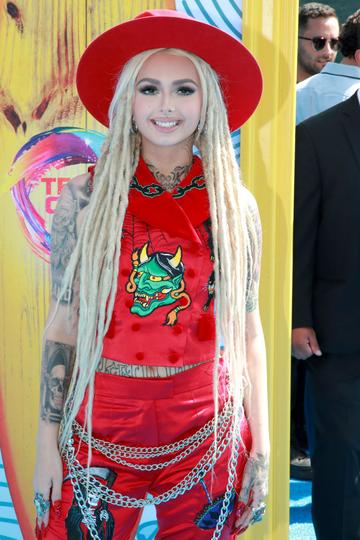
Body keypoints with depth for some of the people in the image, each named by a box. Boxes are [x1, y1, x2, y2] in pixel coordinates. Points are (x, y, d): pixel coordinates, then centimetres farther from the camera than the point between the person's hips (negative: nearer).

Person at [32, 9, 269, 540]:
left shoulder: (235, 205, -1)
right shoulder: (85, 197, -4)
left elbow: (247, 330, 4)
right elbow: (62, 324, -1)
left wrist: (261, 448, 4)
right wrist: (48, 442, -2)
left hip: (209, 433, 1)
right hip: (101, 430, -1)